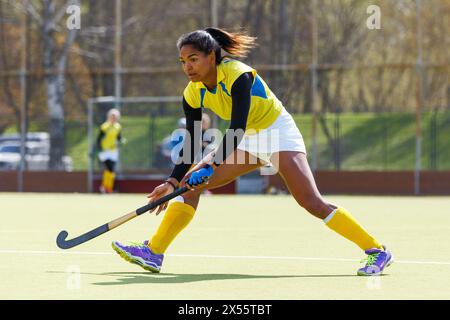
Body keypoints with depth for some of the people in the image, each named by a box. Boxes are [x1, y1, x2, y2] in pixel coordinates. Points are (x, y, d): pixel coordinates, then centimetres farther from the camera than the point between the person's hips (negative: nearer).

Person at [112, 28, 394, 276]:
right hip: (249, 142, 7)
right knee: (192, 181, -4)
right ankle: (153, 253, -3)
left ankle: (377, 251, -15)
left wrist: (212, 165, -45)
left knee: (313, 203, -20)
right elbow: (191, 144, -4)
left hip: (279, 134, -7)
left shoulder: (238, 75, -28)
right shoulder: (194, 94, -8)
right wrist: (173, 181, -15)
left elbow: (237, 129, -36)